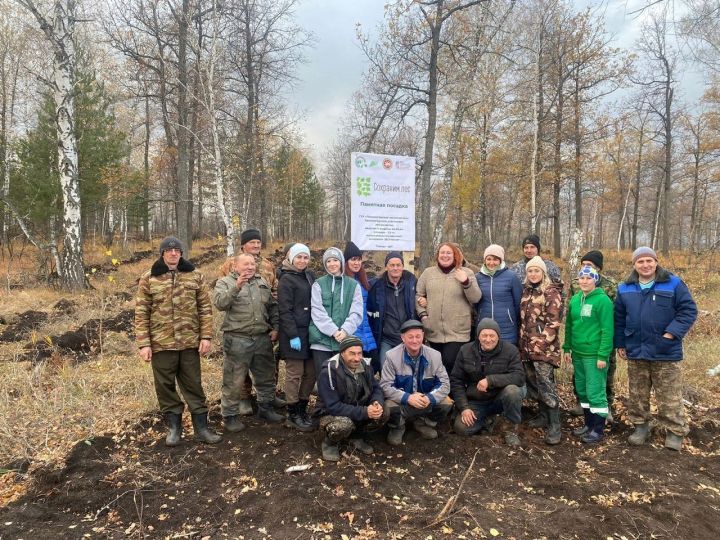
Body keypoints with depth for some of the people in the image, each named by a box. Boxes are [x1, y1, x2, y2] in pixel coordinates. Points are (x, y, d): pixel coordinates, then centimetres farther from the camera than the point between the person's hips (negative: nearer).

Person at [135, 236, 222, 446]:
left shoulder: (195, 276, 4)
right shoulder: (148, 279, 1)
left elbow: (205, 308, 3)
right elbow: (141, 313, -1)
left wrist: (206, 336, -4)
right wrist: (144, 344, -6)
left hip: (190, 341, 1)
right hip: (161, 343, 0)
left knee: (193, 385, 9)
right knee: (165, 386, 10)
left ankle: (201, 426, 19)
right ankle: (174, 426, 26)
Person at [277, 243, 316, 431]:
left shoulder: (310, 276, 13)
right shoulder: (286, 280, -8)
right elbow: (285, 310, -14)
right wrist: (293, 336, -18)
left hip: (310, 332, 7)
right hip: (294, 333, -7)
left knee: (310, 373, 10)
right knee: (295, 374, 1)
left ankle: (302, 409, 23)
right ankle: (293, 415, 13)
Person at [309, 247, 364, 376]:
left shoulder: (353, 285, 8)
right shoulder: (318, 284, 5)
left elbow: (356, 312, 1)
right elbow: (317, 312, -4)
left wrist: (345, 330, -14)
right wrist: (334, 331, -14)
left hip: (345, 341, 1)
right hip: (321, 341, -1)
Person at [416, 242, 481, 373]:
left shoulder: (466, 273, 1)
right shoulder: (428, 272, 8)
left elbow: (476, 298, -5)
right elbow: (418, 295, 13)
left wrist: (466, 282, -20)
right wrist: (423, 314, 1)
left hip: (457, 332, -3)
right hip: (434, 331, 3)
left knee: (450, 363, -11)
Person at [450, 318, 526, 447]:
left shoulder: (510, 350, -10)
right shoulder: (465, 351, -3)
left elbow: (519, 377, -21)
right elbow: (456, 381, -1)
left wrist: (490, 380, -32)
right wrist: (464, 407, -11)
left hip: (501, 398, -2)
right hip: (475, 402, 2)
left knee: (512, 390, -34)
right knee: (462, 428, -21)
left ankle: (512, 429, -7)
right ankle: (487, 419, 12)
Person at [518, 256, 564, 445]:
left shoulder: (551, 292, -7)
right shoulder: (526, 291, 14)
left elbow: (553, 321, -13)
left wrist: (541, 343, -18)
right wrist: (522, 341, 14)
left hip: (544, 346, -7)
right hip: (527, 345, 7)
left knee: (545, 384, -11)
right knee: (533, 382, 13)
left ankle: (554, 426, -6)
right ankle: (543, 415, 28)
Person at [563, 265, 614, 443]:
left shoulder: (603, 300, -11)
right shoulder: (575, 299, 8)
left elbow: (607, 330, -14)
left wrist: (603, 355, -17)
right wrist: (567, 348, 11)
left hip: (595, 355, -7)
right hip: (578, 354, 7)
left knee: (596, 392, 0)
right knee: (582, 391, 15)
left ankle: (598, 430, 12)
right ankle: (589, 424, 28)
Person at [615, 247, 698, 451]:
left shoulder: (673, 284, -5)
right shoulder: (625, 288, 6)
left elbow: (689, 310, -7)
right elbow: (619, 318, 12)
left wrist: (672, 333, -16)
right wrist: (620, 343, 9)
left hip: (666, 352, -3)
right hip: (636, 352, 4)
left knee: (670, 397, 4)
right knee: (637, 395, 13)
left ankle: (675, 432, 19)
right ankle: (640, 426, 28)